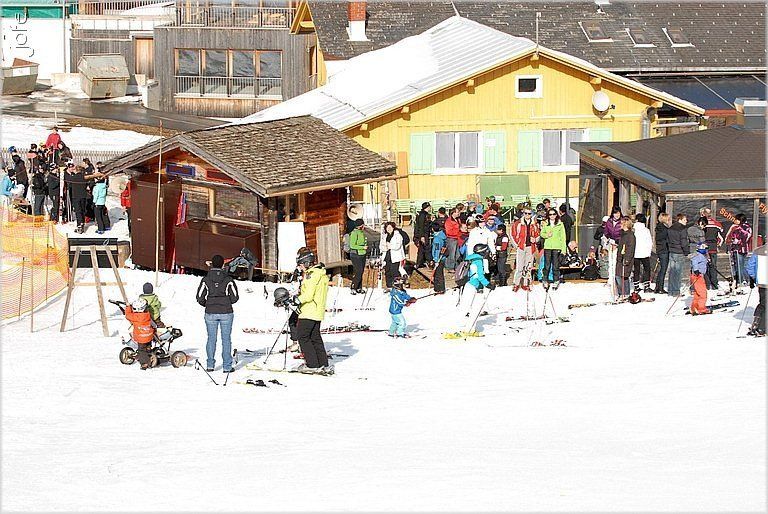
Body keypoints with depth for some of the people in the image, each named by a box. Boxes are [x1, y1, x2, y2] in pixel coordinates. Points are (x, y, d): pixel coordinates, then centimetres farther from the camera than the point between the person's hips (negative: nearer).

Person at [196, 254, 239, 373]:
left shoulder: (206, 280, -5)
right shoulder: (228, 280, -6)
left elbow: (200, 298, -4)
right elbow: (235, 297, -4)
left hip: (210, 313, 1)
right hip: (226, 313, -1)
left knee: (211, 338, 10)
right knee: (226, 339, 5)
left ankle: (210, 365, 10)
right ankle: (227, 366, 5)